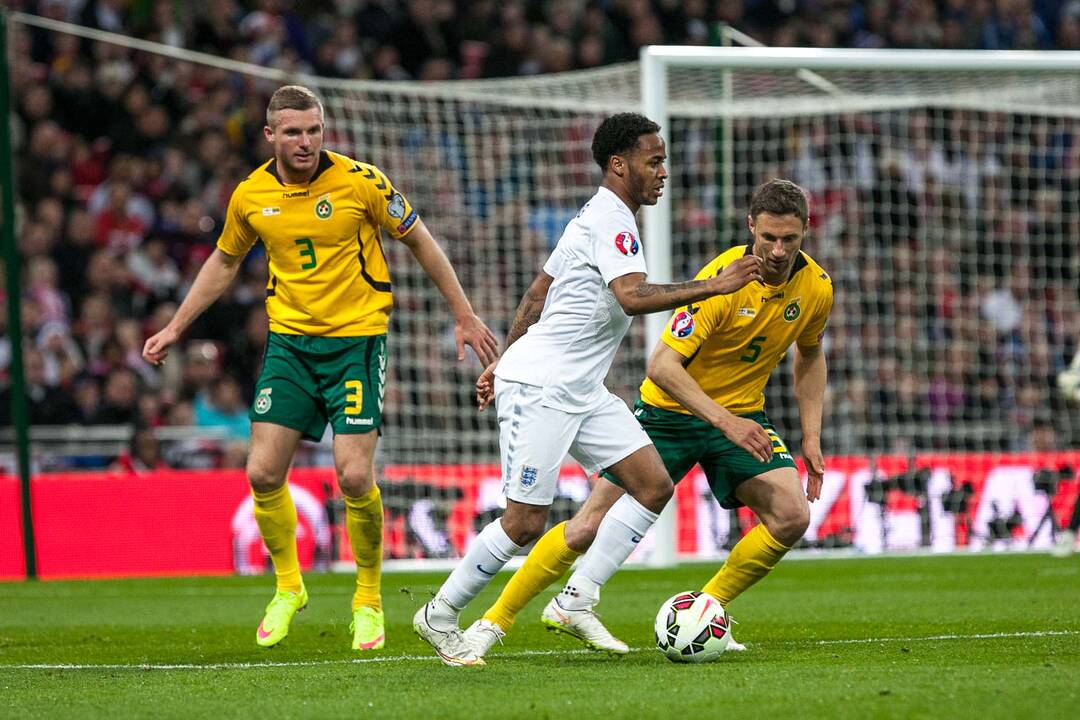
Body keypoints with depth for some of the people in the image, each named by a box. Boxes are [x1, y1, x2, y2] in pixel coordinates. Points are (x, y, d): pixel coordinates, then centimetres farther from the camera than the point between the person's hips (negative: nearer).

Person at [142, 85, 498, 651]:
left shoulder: (360, 181, -11)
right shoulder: (250, 195, 0)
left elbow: (420, 243, 1)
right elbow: (224, 262, 19)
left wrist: (464, 316, 3)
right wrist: (175, 328, 19)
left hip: (356, 339, -3)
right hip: (289, 342, 4)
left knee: (354, 476, -13)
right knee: (263, 473, -4)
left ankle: (368, 600, 7)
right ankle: (288, 588, 19)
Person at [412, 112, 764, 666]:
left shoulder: (600, 218, 17)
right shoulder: (610, 221, -14)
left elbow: (537, 293, 23)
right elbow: (633, 297, -30)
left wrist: (505, 361, 26)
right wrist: (713, 287, -28)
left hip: (581, 391, 10)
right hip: (538, 388, -10)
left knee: (653, 485, -1)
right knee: (526, 522, -9)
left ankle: (577, 603, 2)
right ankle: (438, 617, 6)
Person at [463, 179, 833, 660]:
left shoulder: (816, 287, -9)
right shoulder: (722, 279, -27)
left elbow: (809, 354, 14)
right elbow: (661, 365, -33)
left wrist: (811, 437, 7)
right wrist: (725, 420, -42)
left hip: (741, 416, 4)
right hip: (669, 409, -4)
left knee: (792, 515, -18)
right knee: (592, 526, -9)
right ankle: (494, 622, 5)